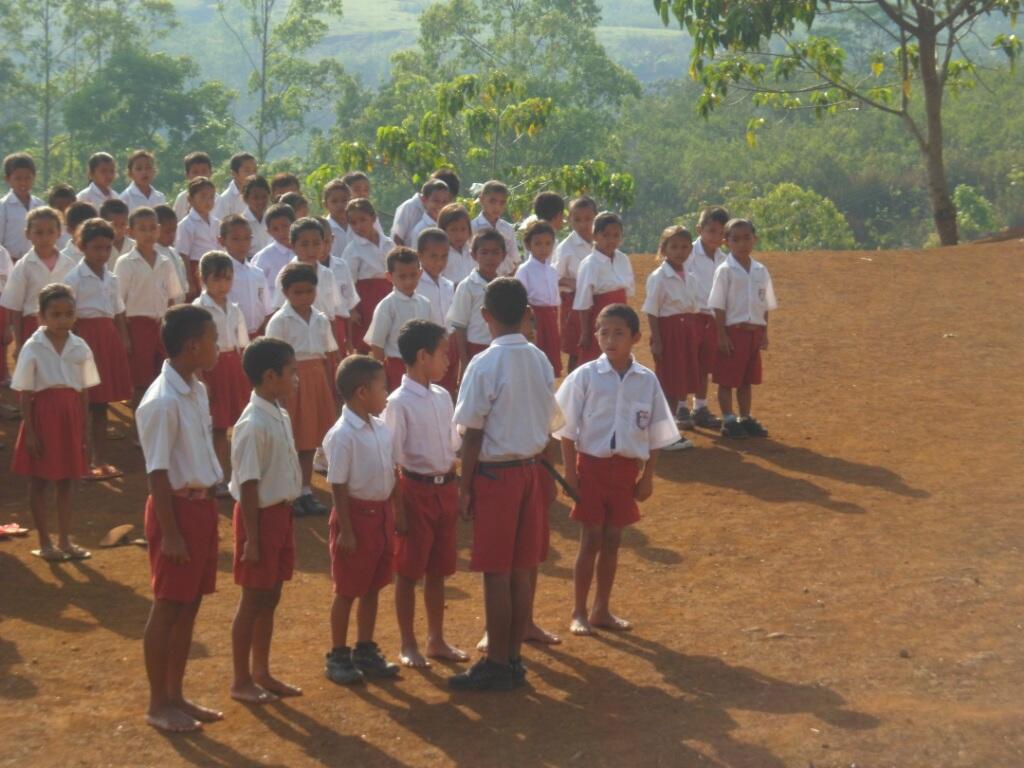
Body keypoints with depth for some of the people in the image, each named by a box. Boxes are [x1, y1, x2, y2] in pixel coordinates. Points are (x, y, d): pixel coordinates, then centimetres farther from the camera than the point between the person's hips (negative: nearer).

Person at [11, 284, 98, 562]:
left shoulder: (80, 348, 0)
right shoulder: (33, 348, -9)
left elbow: (83, 391, 6)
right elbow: (25, 394, -7)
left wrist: (84, 429, 7)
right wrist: (30, 431, -10)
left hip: (70, 414, 3)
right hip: (43, 412, -3)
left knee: (65, 479, 11)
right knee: (39, 480, 5)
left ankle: (64, 540, 20)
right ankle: (45, 542, 14)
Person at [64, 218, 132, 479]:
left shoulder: (111, 279, 12)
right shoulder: (74, 278, -7)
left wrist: (124, 341, 8)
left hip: (108, 337, 6)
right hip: (86, 334, -6)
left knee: (102, 402, 11)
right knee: (84, 402, -3)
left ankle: (100, 459, 18)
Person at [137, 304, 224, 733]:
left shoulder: (197, 392, 8)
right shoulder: (162, 402, -20)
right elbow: (158, 472, -18)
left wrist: (207, 505, 16)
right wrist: (170, 532, -18)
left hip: (201, 504, 9)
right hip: (177, 506, -9)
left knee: (189, 605, 14)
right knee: (168, 607, 1)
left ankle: (176, 695, 24)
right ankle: (158, 705, 12)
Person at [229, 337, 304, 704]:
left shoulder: (280, 417, 6)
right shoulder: (253, 425, -21)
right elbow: (248, 485, -20)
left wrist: (286, 517, 16)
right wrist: (251, 538, -19)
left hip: (281, 512, 8)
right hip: (260, 514, -8)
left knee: (270, 597, 16)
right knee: (253, 599, 2)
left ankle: (261, 673, 27)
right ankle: (241, 680, 13)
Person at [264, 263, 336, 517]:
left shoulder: (321, 320, 7)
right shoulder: (280, 322, -9)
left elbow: (325, 357, 12)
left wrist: (328, 390, 10)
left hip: (316, 381, 5)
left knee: (310, 439, 11)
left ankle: (306, 491, 19)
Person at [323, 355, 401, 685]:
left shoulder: (381, 428, 5)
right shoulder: (343, 435, -18)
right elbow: (338, 486, -17)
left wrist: (391, 515, 12)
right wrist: (345, 531, -17)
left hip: (381, 513, 7)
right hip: (356, 513, -7)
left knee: (373, 587, 16)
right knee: (347, 590, 4)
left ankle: (365, 651, 28)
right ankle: (338, 656, 15)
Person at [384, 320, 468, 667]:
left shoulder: (442, 398, 7)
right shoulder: (399, 403, -13)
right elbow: (391, 460, -13)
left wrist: (456, 491, 13)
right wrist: (397, 508, -15)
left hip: (445, 487, 6)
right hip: (417, 488, -6)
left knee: (437, 570, 15)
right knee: (408, 571, 4)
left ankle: (436, 639, 25)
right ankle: (408, 645, 14)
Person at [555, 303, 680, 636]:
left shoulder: (647, 380, -1)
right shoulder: (585, 376, -8)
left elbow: (656, 433, 6)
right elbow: (567, 428, -4)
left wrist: (647, 476, 4)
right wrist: (570, 473, -8)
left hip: (626, 467, 3)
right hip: (592, 463, -2)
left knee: (612, 540, 11)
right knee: (590, 541, 2)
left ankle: (601, 610, 22)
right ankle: (579, 612, 12)